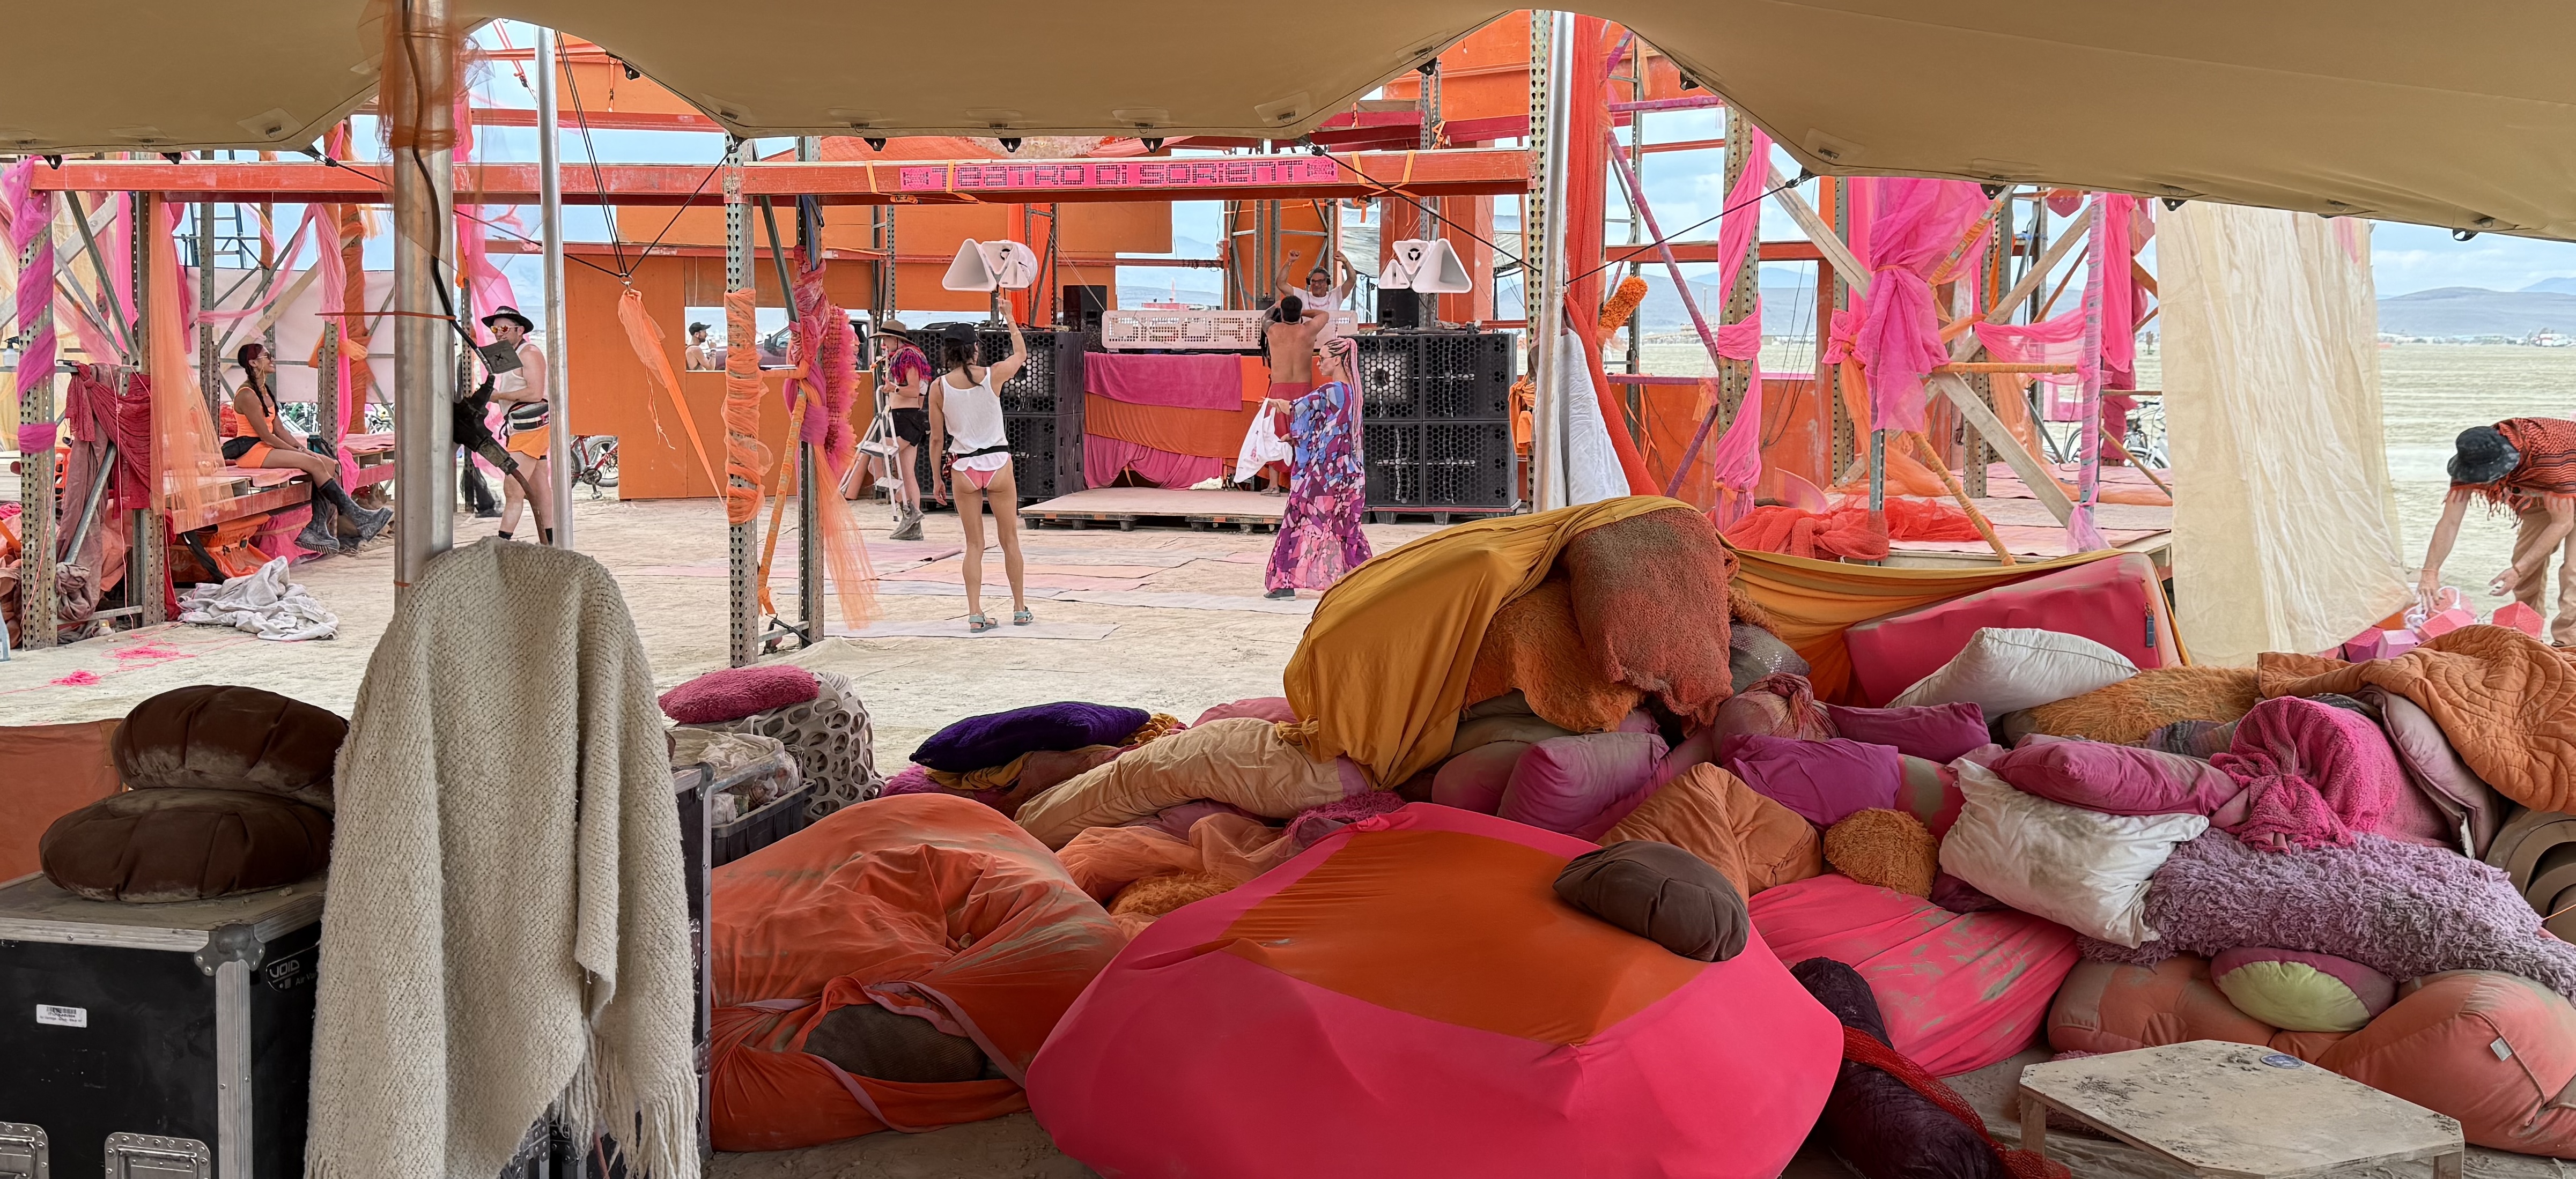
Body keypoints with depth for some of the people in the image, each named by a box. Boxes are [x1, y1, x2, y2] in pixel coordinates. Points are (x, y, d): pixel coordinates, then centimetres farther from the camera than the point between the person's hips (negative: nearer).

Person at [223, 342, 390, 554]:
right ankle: (357, 517, -23)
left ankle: (317, 528, -19)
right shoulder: (247, 395, -14)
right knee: (314, 463, -25)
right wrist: (298, 451, -12)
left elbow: (278, 429, 14)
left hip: (267, 447, 9)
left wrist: (300, 447, 0)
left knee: (330, 464, -9)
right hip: (252, 451, -9)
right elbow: (266, 436, -17)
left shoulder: (264, 391, 16)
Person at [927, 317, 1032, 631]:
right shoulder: (993, 375, -7)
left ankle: (975, 615, 2)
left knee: (974, 544, 8)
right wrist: (1011, 320, 27)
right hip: (997, 463, -1)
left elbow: (937, 438, 0)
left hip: (964, 467, 1)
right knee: (1010, 540, 12)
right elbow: (1021, 353, 14)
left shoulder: (939, 387, -5)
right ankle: (1020, 609, 21)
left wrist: (937, 478, 10)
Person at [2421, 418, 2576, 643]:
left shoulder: (2548, 458, -44)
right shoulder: (2472, 460, -27)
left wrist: (2518, 571, -35)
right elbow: (2450, 522, -23)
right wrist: (2430, 573, -30)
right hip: (2539, 494, 6)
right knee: (2526, 559, 0)